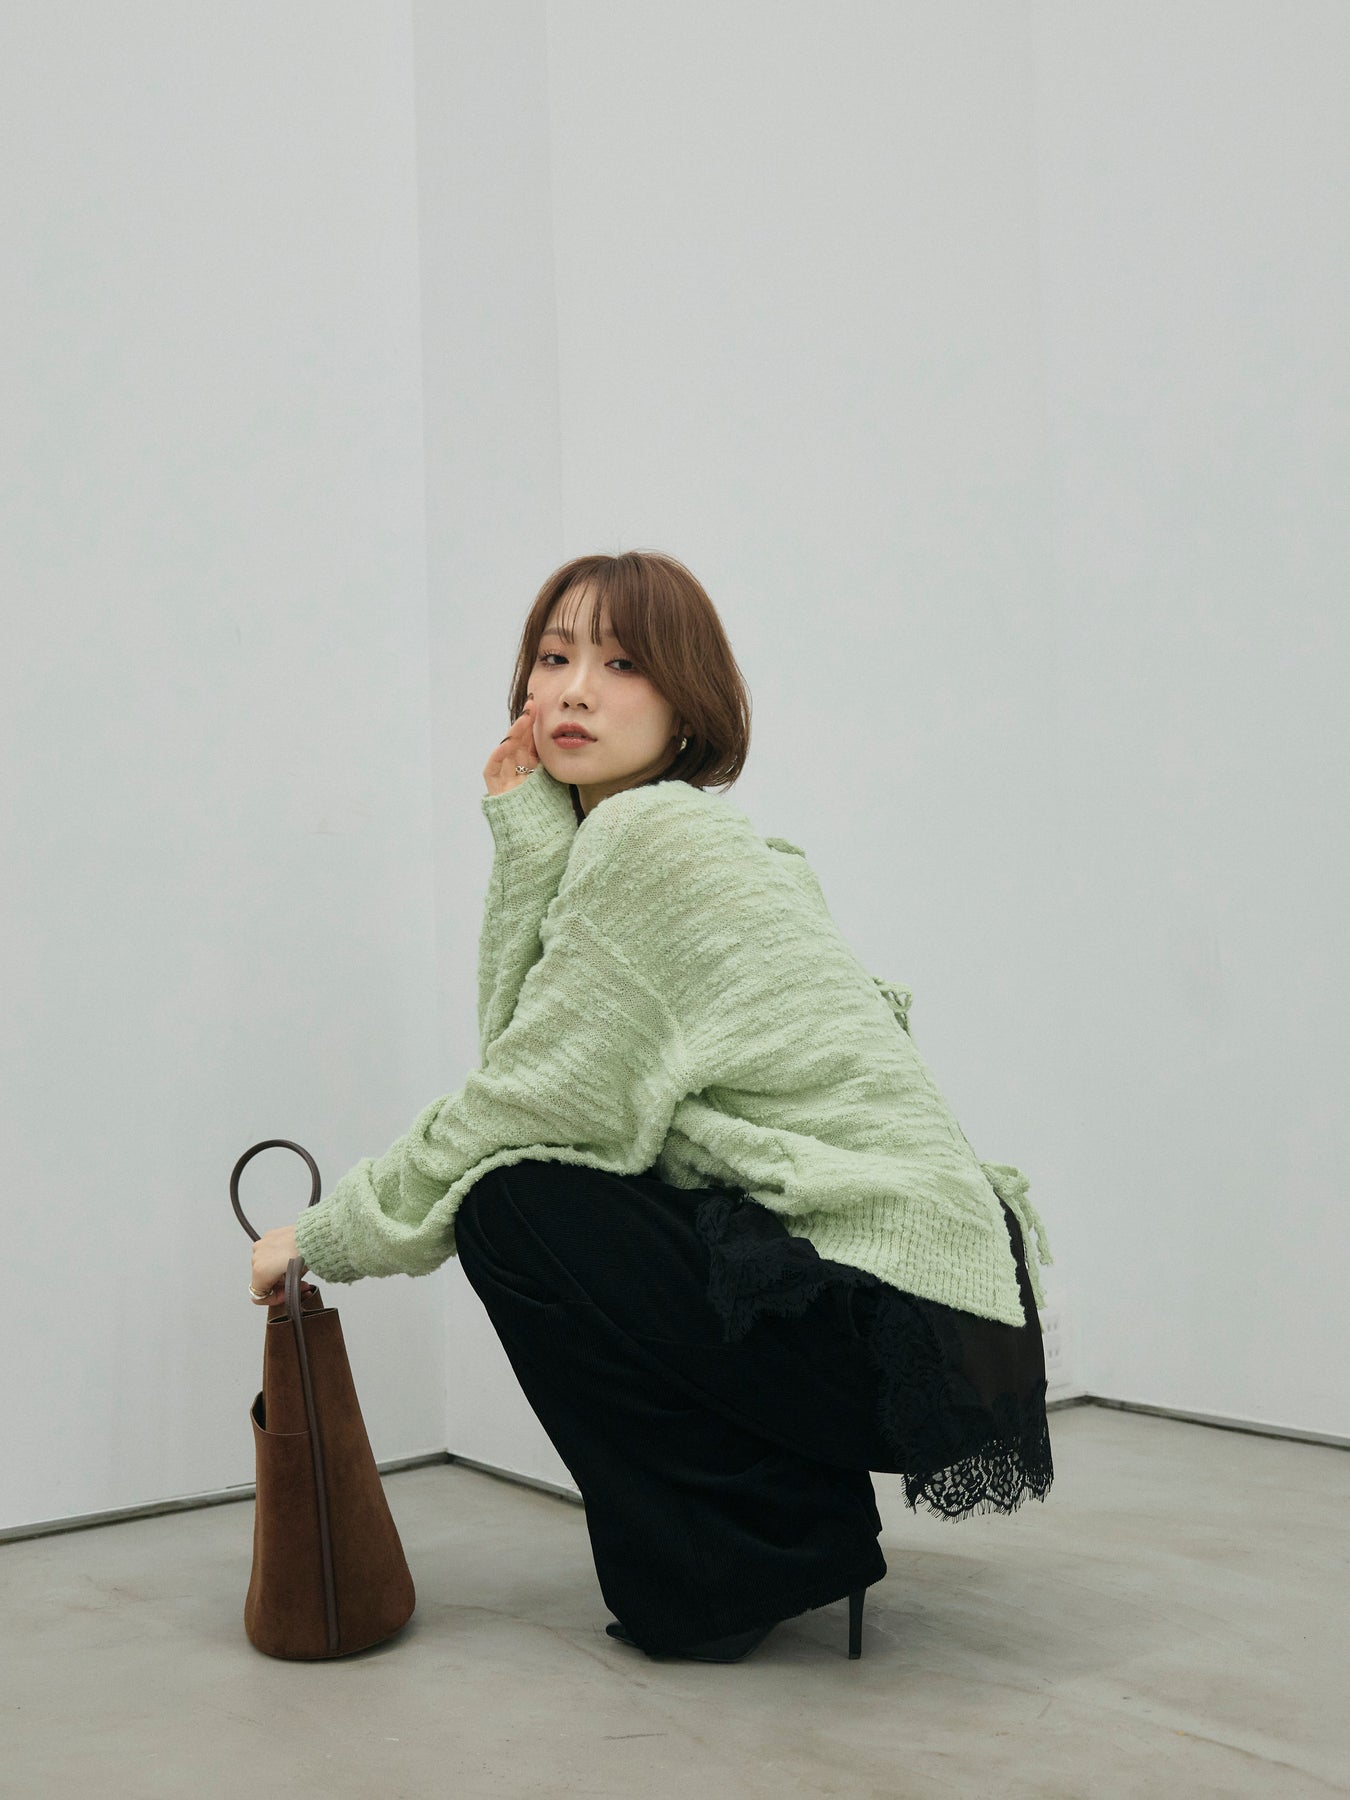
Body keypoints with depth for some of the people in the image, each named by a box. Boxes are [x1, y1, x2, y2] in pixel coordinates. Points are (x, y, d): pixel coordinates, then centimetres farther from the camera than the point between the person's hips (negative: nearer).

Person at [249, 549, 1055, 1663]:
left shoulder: (652, 836, -12)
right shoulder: (699, 841, 16)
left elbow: (518, 1106, -10)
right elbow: (516, 1050, 6)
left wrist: (326, 1235, 3)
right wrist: (529, 831, 1)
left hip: (899, 1330, -10)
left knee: (508, 1203, -7)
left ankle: (725, 1575, 4)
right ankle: (806, 1525, 23)